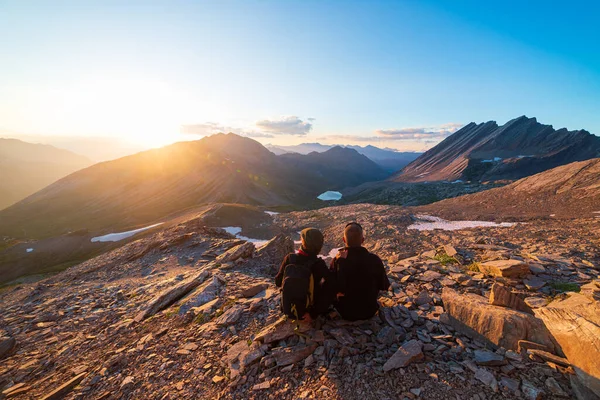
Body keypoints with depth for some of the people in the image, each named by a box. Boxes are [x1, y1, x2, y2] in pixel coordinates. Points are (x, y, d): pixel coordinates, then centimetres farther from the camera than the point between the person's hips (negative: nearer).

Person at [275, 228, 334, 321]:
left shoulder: (289, 258, -16)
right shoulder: (318, 264, -22)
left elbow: (278, 282, -4)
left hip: (287, 310, 3)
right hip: (307, 312, -3)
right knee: (329, 284, 15)